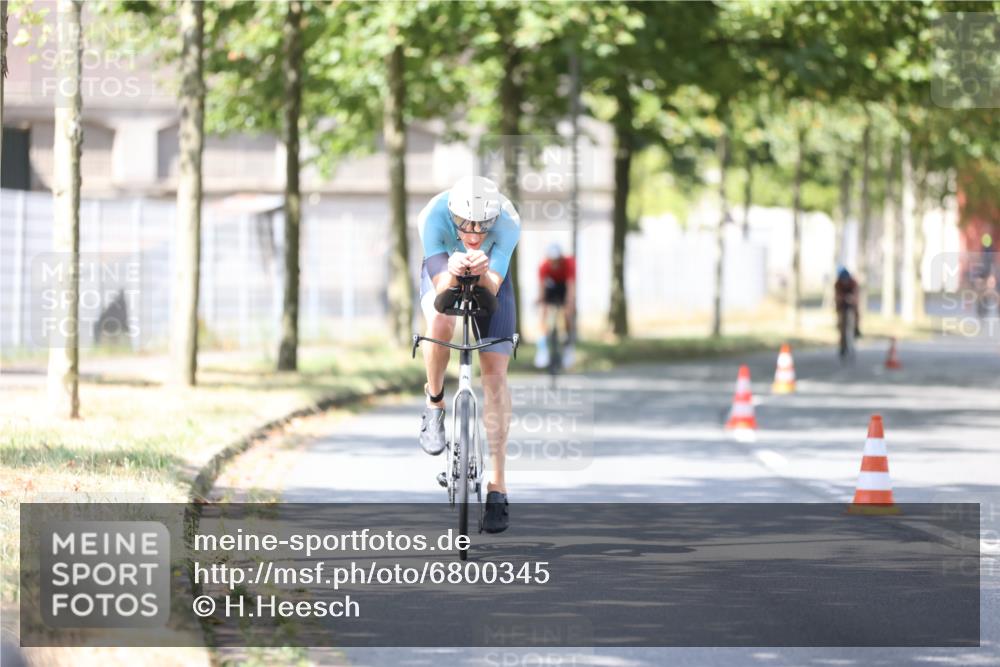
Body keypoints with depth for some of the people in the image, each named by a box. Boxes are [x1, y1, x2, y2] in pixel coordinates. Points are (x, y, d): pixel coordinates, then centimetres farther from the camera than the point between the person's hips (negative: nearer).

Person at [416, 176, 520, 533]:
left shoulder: (508, 221, -36)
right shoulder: (433, 217, -37)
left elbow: (490, 291, -37)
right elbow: (442, 290, -36)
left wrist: (482, 271, -59)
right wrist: (453, 273, -58)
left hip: (491, 279, 1)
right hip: (443, 274, -1)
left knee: (495, 375, -9)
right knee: (440, 323, -36)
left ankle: (497, 487, -3)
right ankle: (434, 405, -7)